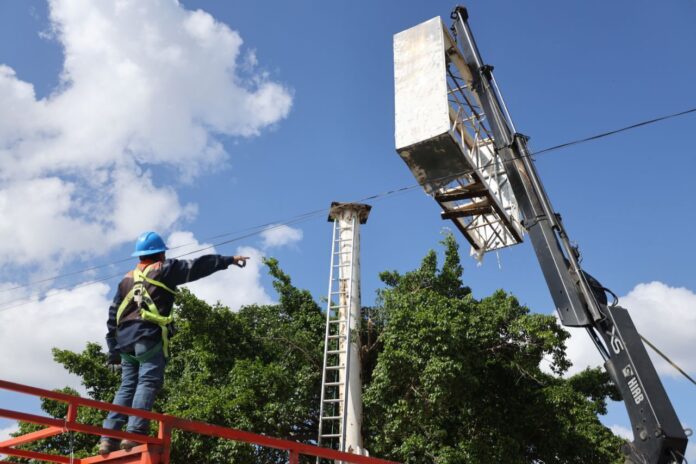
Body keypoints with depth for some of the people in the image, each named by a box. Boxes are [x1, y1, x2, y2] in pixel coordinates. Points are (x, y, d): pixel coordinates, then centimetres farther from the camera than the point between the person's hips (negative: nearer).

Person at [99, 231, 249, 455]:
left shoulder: (127, 279, 24)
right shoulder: (165, 269, 8)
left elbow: (113, 315, 22)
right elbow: (197, 266, 5)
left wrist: (113, 350, 24)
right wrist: (229, 260, 12)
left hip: (124, 339, 6)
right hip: (150, 336, -6)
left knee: (127, 386, 8)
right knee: (148, 382, -11)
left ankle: (109, 436, 1)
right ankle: (134, 432, -23)